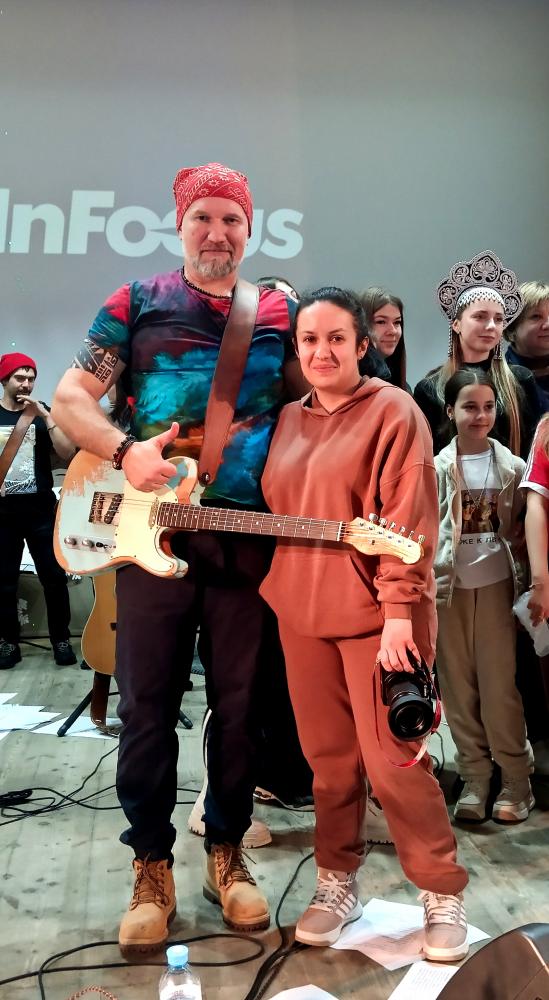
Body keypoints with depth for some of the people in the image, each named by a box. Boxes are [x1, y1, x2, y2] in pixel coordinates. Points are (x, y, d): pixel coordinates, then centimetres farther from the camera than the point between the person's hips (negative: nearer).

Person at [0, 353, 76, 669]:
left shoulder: (44, 413, 5)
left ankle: (61, 638, 12)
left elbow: (68, 452, -7)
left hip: (42, 509, 0)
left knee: (54, 576, 0)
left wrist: (44, 415, -13)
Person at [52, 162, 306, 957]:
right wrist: (124, 451, -14)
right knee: (147, 706, 6)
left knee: (238, 704, 10)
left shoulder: (281, 313, 10)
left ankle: (226, 850, 29)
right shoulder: (137, 304, 6)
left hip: (247, 533, 2)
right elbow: (69, 397, 4)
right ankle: (152, 865, 23)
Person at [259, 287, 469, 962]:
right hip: (301, 612, 5)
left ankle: (443, 897, 18)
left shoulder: (392, 410, -6)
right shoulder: (287, 420, 13)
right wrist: (271, 590, 11)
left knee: (392, 761, -1)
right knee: (328, 757, 12)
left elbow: (408, 518, -13)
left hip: (373, 615, -5)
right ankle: (337, 883, 28)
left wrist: (400, 611, -18)